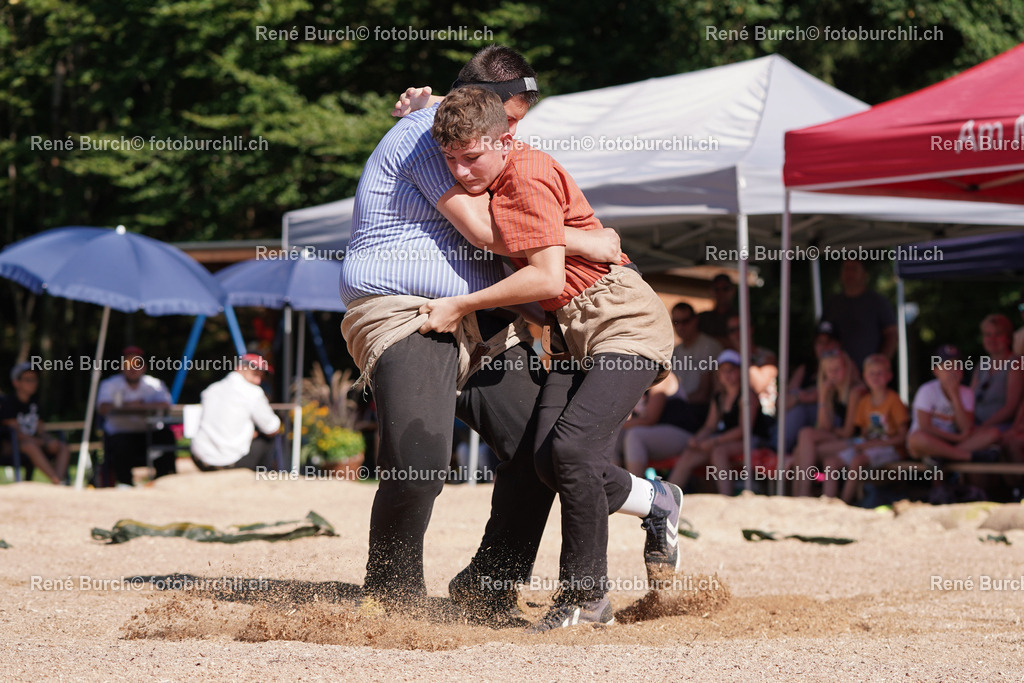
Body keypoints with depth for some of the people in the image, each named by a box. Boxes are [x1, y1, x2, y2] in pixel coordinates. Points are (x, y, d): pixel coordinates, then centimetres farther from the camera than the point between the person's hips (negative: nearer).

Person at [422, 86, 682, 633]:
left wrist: (460, 306, -14)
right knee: (549, 459, -7)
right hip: (576, 331, 9)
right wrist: (430, 108, 15)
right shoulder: (498, 174, 10)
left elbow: (547, 277, -22)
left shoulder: (527, 176, -17)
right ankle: (656, 503, 19)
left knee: (572, 448, -22)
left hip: (625, 321, -9)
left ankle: (585, 595, -8)